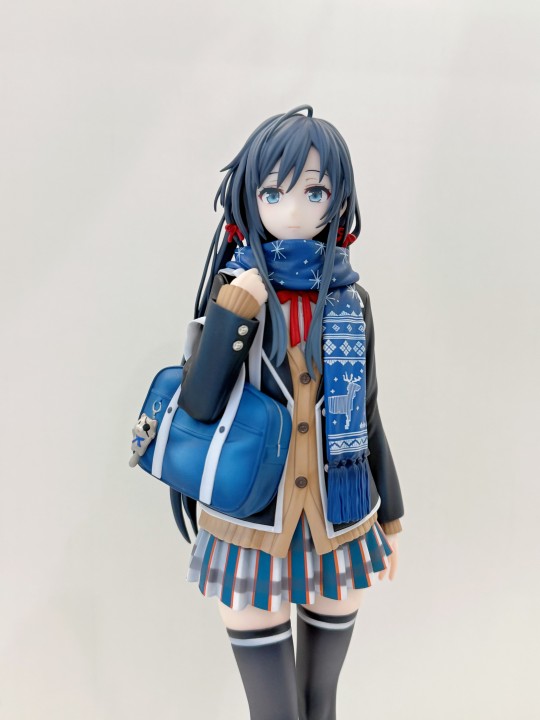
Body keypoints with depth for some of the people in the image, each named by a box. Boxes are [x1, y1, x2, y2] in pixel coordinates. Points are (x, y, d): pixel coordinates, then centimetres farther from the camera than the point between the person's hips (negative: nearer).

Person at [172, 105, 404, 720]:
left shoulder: (351, 300, -3)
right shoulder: (234, 288, -8)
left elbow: (366, 416, 5)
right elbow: (198, 407, -17)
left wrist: (390, 519, 11)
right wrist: (233, 311, -26)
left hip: (341, 525, 2)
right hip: (250, 525, -2)